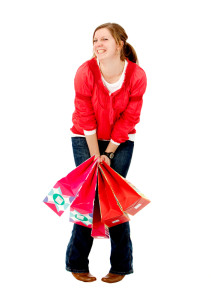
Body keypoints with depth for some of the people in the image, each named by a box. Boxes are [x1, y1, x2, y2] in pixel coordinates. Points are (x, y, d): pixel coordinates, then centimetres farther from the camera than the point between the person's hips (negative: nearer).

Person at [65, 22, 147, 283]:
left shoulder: (137, 75, -16)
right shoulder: (86, 72, -19)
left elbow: (129, 118, -10)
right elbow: (86, 117, -15)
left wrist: (109, 154, -12)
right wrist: (95, 157, -15)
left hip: (121, 142, 1)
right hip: (86, 139, 0)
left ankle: (121, 266, 8)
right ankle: (77, 264, 8)